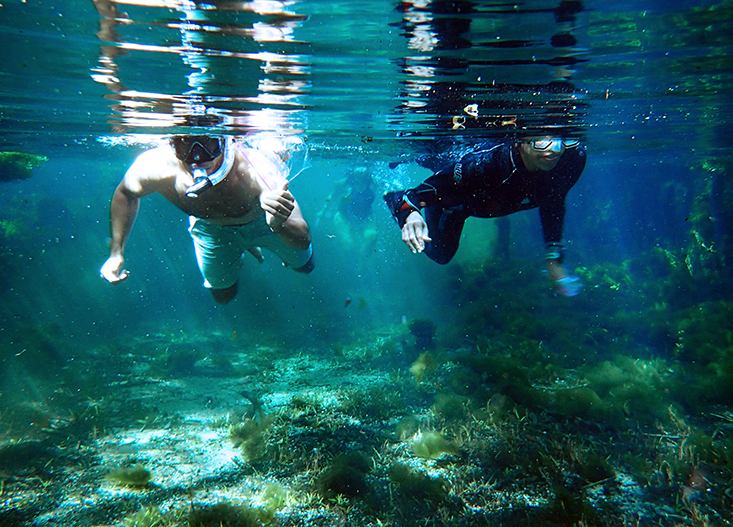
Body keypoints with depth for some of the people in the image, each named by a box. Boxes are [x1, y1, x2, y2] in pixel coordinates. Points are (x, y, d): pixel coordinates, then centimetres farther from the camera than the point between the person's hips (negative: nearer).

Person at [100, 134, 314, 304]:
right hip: (211, 226, 1)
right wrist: (116, 253, -13)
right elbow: (126, 193, -12)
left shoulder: (257, 172, -48)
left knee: (304, 266, 23)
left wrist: (279, 225, -69)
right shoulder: (153, 167, -40)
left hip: (262, 218, -1)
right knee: (223, 295, 20)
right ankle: (238, 256, 50)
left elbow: (303, 240, -45)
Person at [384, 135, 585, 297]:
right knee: (441, 253, 23)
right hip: (451, 201, -4)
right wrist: (410, 213, -66)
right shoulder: (482, 163, -48)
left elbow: (552, 205, -13)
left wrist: (554, 260, -6)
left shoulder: (573, 158, -33)